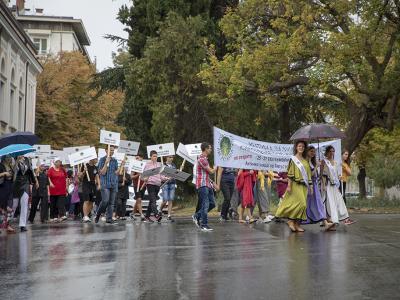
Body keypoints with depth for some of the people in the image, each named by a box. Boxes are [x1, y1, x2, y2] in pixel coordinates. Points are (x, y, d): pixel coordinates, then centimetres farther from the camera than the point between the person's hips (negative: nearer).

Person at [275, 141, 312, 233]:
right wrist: (289, 185, -13)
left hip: (304, 185, 6)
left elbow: (308, 173, 17)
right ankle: (291, 221, -7)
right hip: (296, 184, -6)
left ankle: (297, 224, 8)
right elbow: (290, 173, -7)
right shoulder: (293, 159, -1)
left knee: (303, 205, 3)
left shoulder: (305, 160, 16)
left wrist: (310, 185, 12)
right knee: (301, 203, -17)